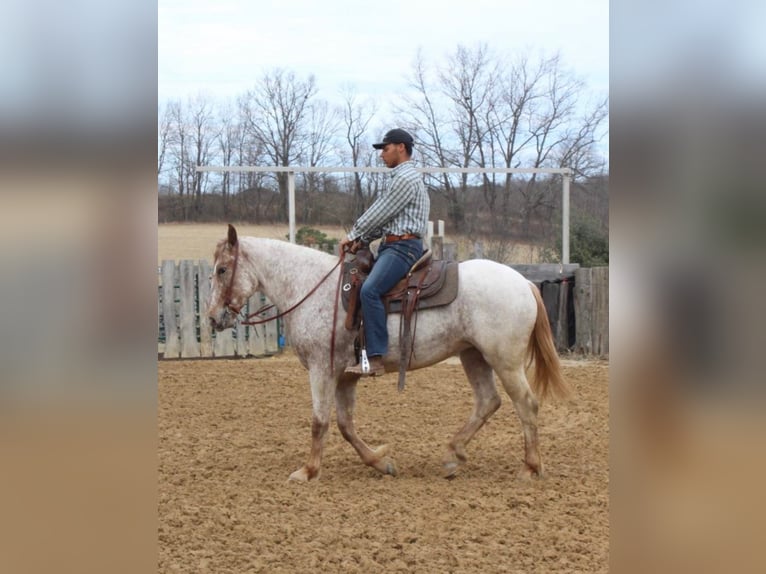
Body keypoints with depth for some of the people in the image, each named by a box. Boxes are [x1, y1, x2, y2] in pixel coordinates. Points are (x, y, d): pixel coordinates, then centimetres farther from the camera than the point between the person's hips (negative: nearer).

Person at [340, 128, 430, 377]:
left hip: (403, 247, -12)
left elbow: (380, 213, -13)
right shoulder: (400, 178, 23)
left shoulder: (406, 178, -11)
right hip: (391, 245, 12)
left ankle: (375, 359, -34)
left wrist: (353, 235, -2)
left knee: (369, 290, -28)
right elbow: (382, 215, 23)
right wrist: (361, 240, 10)